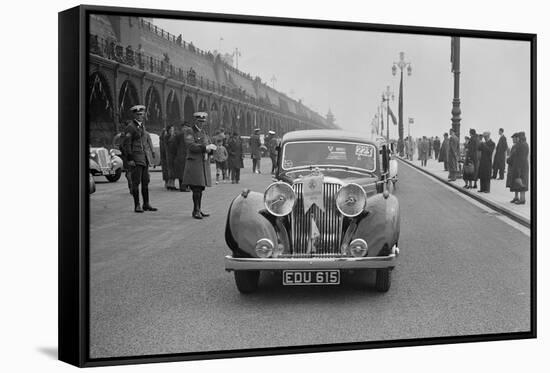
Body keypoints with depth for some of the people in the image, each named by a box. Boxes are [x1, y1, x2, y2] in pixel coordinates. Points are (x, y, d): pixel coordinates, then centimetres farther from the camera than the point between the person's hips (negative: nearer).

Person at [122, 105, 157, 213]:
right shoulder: (130, 127, -8)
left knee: (145, 182, 9)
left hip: (145, 158, 8)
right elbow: (126, 144, -12)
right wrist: (129, 159, -17)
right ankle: (137, 206, 0)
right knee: (136, 182, -4)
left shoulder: (142, 126, 16)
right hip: (136, 158, -8)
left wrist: (151, 154, 18)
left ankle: (146, 204, 15)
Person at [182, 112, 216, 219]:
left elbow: (209, 148, 17)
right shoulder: (189, 132, -2)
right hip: (194, 162, -6)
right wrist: (205, 147, -24)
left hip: (204, 163, 6)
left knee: (201, 188, 6)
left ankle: (198, 210, 12)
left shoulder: (203, 133, 19)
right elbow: (191, 146, -16)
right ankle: (196, 210, -7)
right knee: (196, 188, -11)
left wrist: (210, 149, -7)